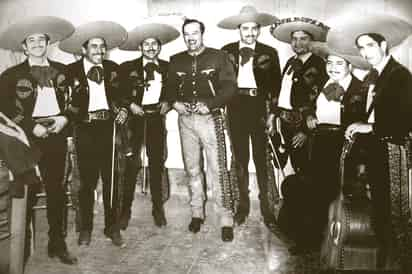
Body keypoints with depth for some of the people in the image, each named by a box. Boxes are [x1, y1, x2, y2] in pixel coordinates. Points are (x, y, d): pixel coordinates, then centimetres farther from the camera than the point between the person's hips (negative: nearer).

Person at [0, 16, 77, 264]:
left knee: (57, 189, 6)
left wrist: (65, 118, -3)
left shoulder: (61, 71, 11)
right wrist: (31, 127, -11)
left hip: (57, 135, 2)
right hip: (28, 137, -2)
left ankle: (58, 243, 17)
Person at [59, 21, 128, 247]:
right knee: (87, 180, 5)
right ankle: (85, 228, 20)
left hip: (109, 127, 2)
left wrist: (122, 110, -1)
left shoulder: (113, 69, 10)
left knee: (111, 179, 4)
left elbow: (120, 96, 16)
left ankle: (112, 227, 16)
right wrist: (71, 108, -14)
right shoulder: (71, 70, 3)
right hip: (85, 129, -2)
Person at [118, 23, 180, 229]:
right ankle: (125, 210, 5)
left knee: (157, 163, 7)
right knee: (130, 164, -5)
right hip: (134, 118, -2)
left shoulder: (167, 68, 10)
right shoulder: (128, 67, 3)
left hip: (157, 118, 2)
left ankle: (158, 208, 18)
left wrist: (168, 102, -1)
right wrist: (130, 104, -10)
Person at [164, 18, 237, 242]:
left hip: (210, 118, -4)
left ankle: (226, 220, 0)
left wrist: (210, 104, -16)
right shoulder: (176, 61, 13)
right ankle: (197, 213, 23)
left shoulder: (218, 57, 1)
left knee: (218, 169, -8)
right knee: (192, 168, 10)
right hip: (185, 119, 4)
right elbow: (169, 87, 18)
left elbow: (230, 86, -5)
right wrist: (174, 103, -2)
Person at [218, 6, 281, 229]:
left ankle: (266, 206, 11)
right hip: (236, 108, 1)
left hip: (260, 108, -1)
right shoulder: (227, 51, 7)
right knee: (240, 159, 8)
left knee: (262, 159, 0)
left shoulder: (269, 53, 4)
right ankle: (243, 204, 19)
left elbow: (276, 85, 5)